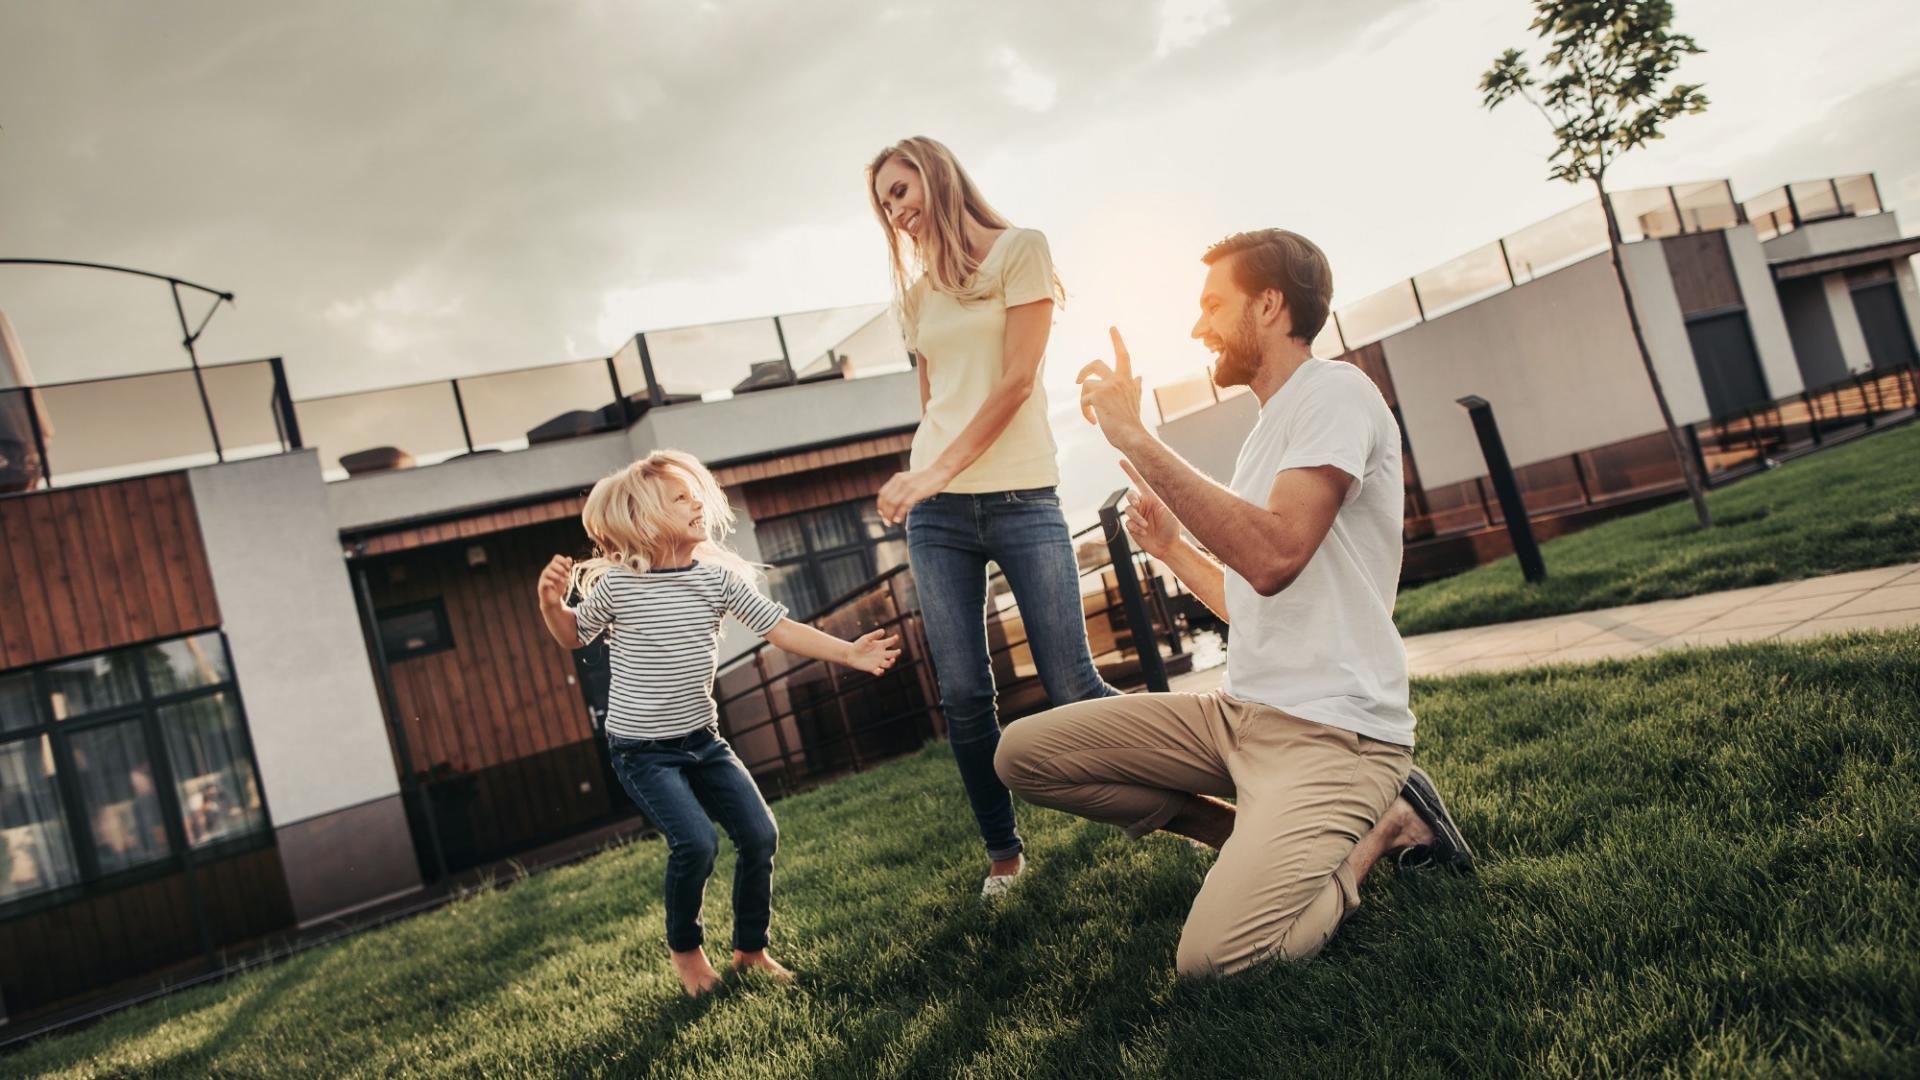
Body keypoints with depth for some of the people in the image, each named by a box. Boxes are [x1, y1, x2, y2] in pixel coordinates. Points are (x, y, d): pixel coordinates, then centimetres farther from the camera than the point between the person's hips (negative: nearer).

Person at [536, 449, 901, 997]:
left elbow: (781, 628, -7)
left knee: (760, 834, -2)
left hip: (703, 740, 4)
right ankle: (684, 947, 10)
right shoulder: (615, 584, -12)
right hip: (642, 751, -4)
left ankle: (751, 948, 22)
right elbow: (574, 636, 6)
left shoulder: (719, 576, -4)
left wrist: (849, 653, -16)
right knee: (694, 842, -19)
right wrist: (551, 603, -15)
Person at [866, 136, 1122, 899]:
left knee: (1072, 687, -5)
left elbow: (1016, 381, -8)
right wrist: (917, 492, 8)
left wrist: (936, 473, -16)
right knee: (963, 696, 1)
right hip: (937, 513, 4)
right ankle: (1003, 851, 17)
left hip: (1019, 497, -4)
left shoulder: (1019, 250, 2)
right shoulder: (913, 294, 18)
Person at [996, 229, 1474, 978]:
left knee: (1215, 957, -28)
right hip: (1242, 712, 9)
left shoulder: (1335, 392, -9)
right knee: (1024, 753, -1)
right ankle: (1261, 842, 6)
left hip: (1333, 731, -8)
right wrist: (1172, 548, 14)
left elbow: (1274, 557, -27)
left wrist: (1134, 438, -22)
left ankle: (1380, 829, 0)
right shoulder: (1268, 431, 19)